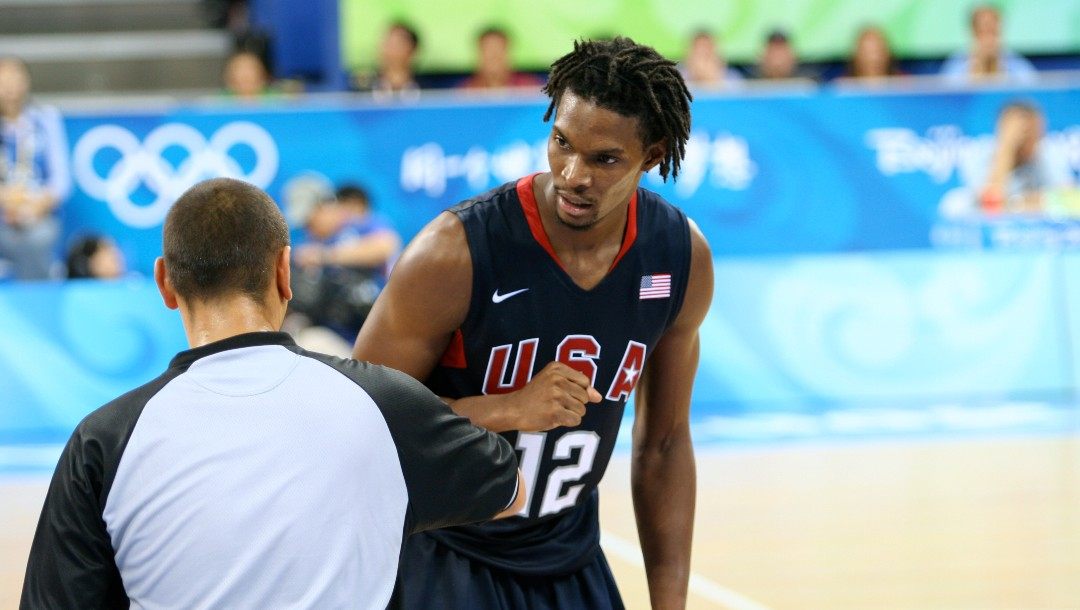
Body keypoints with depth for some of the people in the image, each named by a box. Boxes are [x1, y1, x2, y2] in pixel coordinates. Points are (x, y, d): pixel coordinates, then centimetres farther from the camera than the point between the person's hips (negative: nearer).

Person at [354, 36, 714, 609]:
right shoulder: (457, 254, -23)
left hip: (571, 563, 5)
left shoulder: (682, 259, -8)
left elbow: (663, 444, 4)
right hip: (441, 557, -4)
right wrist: (506, 410, -29)